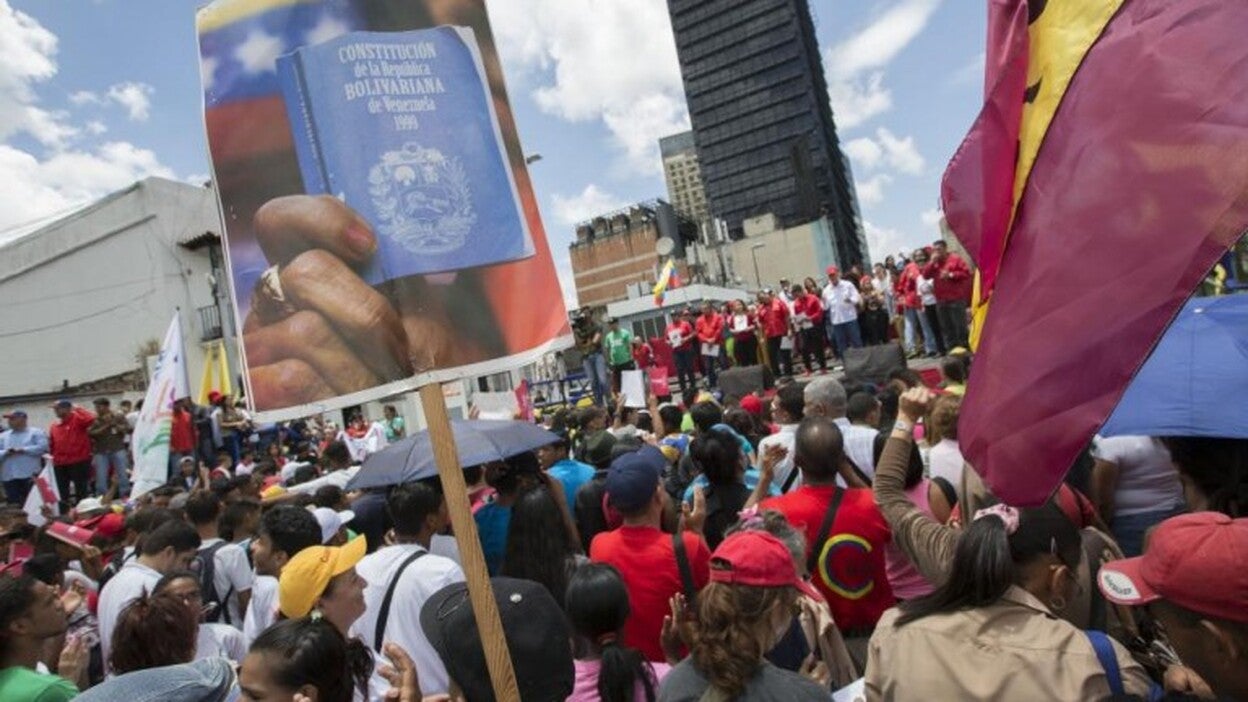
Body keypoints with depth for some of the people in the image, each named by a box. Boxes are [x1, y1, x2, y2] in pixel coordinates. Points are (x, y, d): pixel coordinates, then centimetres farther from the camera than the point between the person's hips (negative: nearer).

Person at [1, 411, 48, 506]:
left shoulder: (36, 432, 5)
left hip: (30, 475, -5)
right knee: (13, 504, 3)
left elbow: (42, 447, -10)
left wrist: (23, 450, -12)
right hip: (9, 477, 5)